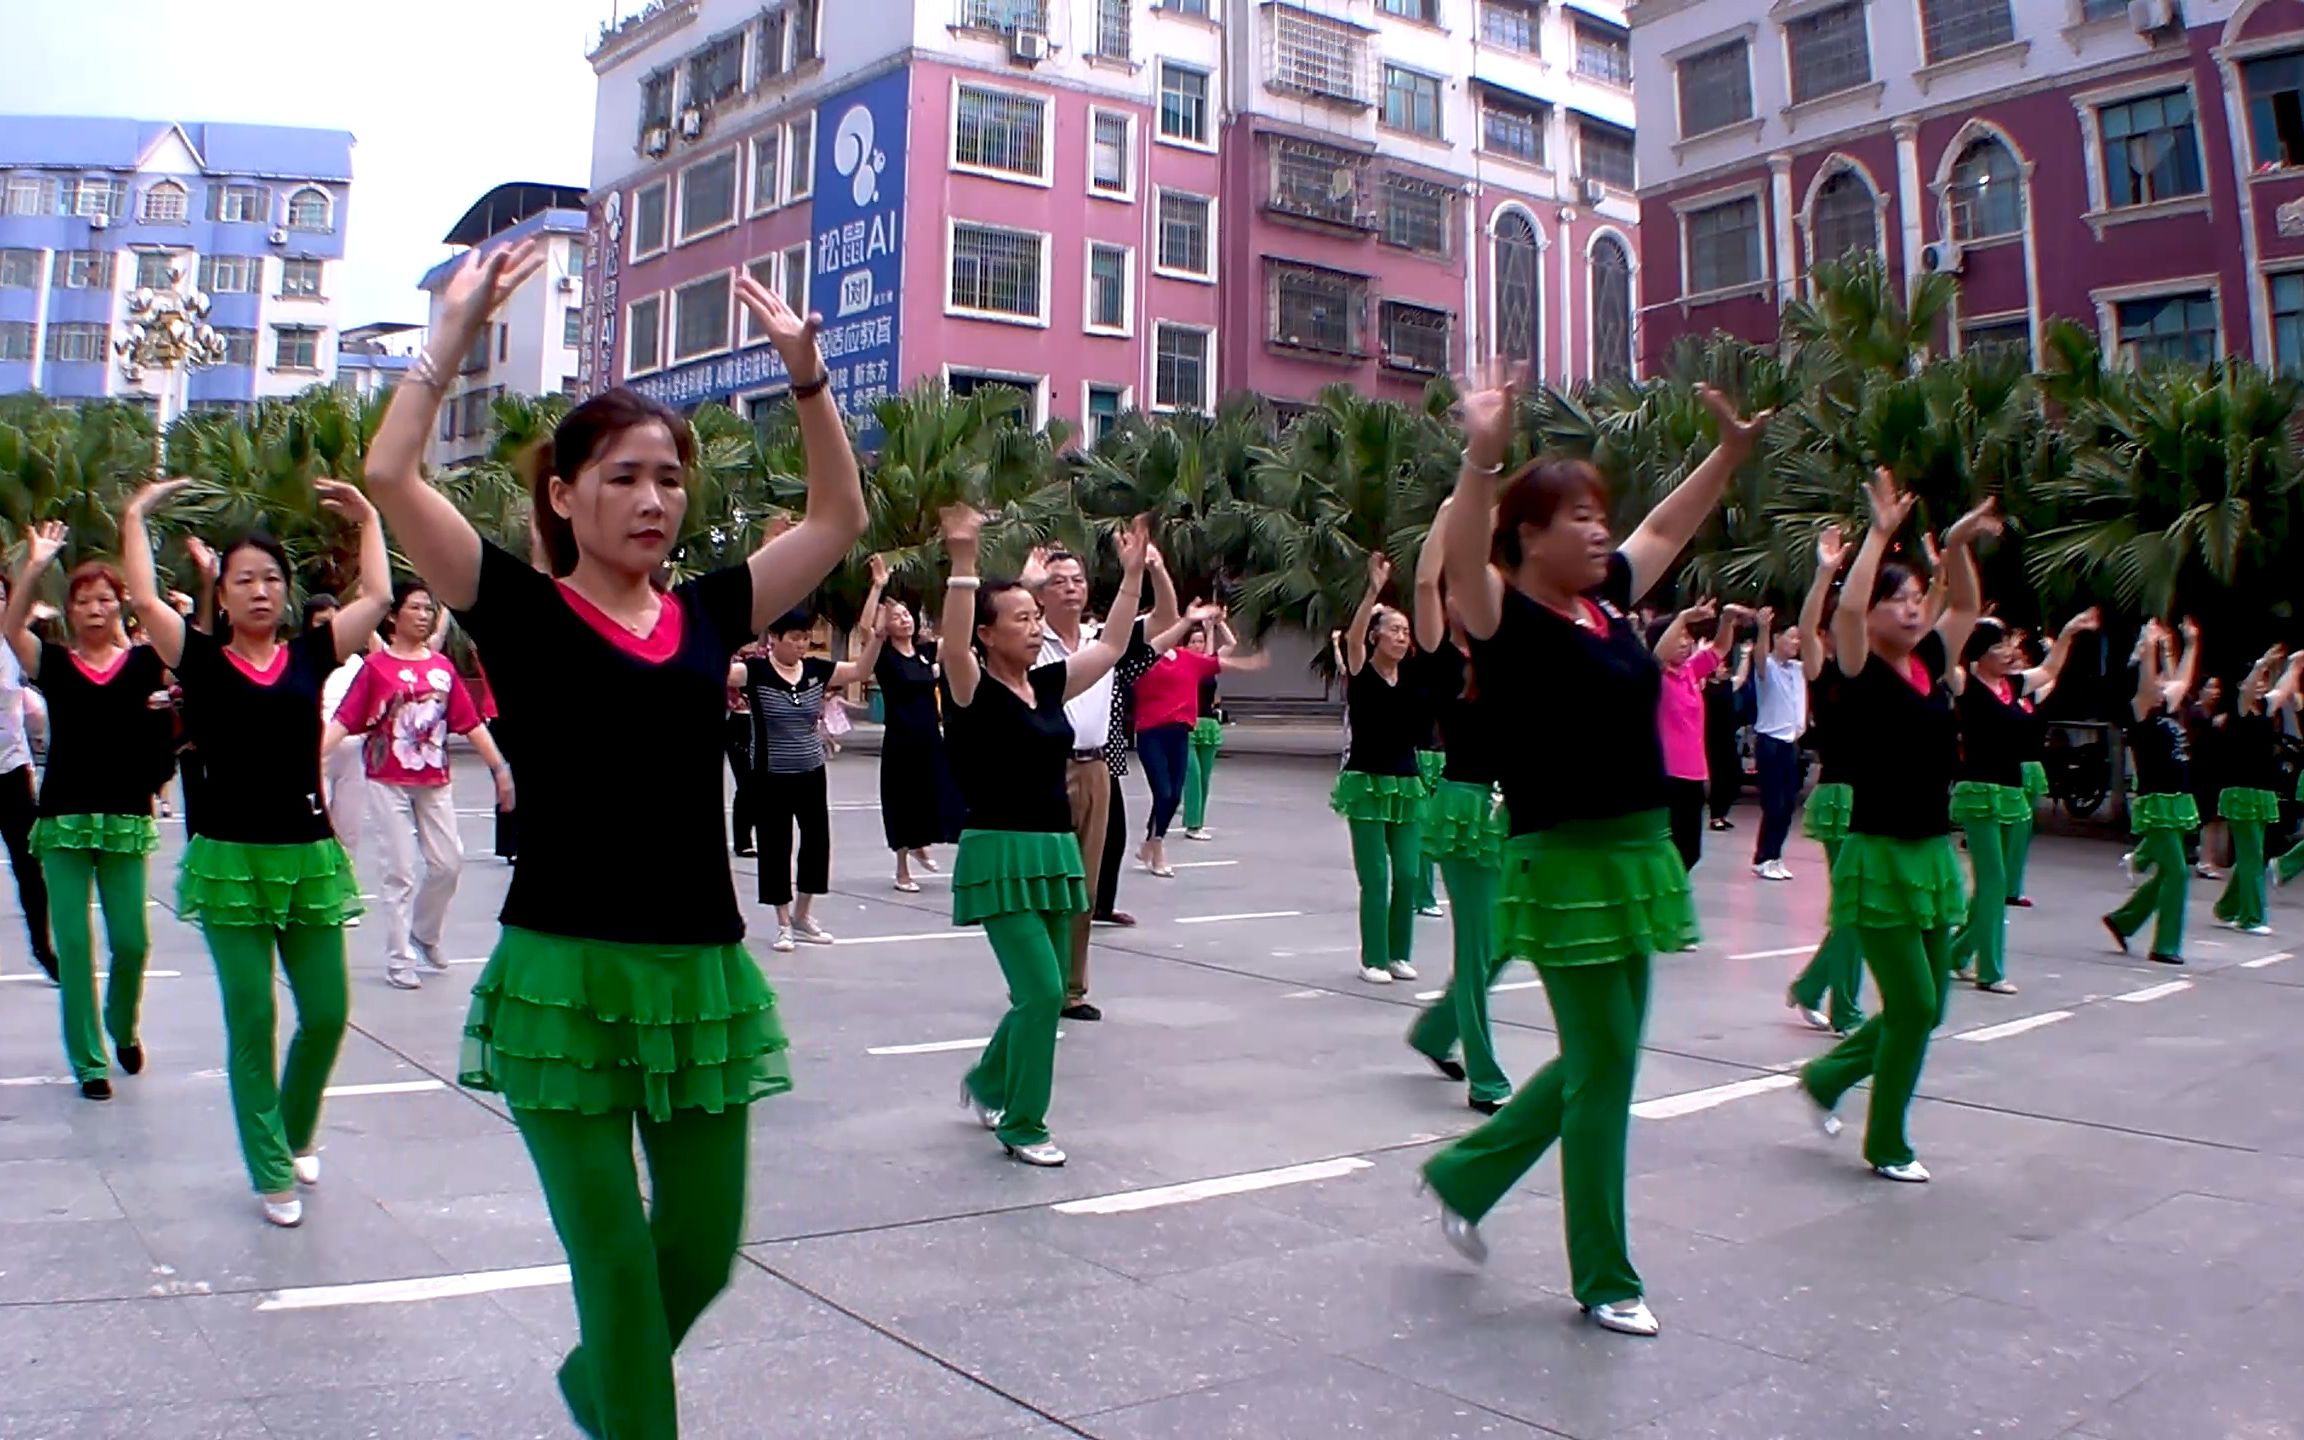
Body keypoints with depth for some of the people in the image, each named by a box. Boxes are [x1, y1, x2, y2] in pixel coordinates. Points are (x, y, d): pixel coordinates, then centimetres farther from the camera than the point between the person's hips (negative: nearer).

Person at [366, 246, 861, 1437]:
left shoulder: (708, 614, 9)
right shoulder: (519, 608, -1)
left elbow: (839, 516, 13)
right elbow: (388, 473, -11)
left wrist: (805, 374, 5)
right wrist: (458, 325, -7)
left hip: (701, 971, 4)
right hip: (564, 973, -4)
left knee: (703, 1250, 14)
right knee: (614, 1260, 4)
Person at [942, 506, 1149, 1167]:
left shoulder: (1048, 683, 9)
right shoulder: (974, 690, -9)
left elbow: (1112, 645, 15)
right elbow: (952, 645, -30)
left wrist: (1132, 571, 10)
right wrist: (962, 560, -40)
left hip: (1056, 852, 7)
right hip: (999, 854, -7)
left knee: (1043, 991, 14)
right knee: (1041, 990, -11)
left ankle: (987, 1082, 39)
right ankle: (1022, 1125, 5)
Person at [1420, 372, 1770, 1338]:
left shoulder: (1608, 601, 10)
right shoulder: (1508, 618, -12)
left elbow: (1667, 528, 26)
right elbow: (1459, 560, -33)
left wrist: (1732, 451, 23)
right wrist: (1482, 458, -45)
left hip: (1636, 855, 8)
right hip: (1565, 863, -8)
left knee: (1599, 1063, 17)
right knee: (1604, 1071, 1)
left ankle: (1463, 1176, 35)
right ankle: (1604, 1280, 17)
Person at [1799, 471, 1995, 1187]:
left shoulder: (1930, 666, 8)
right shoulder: (1862, 673, -10)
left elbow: (1966, 607, 22)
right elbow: (1845, 610, -27)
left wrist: (1958, 542, 10)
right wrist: (1881, 532, -22)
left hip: (1934, 853, 7)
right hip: (1878, 857, -7)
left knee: (1926, 1006, 13)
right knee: (1911, 1006, -3)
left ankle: (1825, 1076, 33)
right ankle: (1886, 1146, 15)